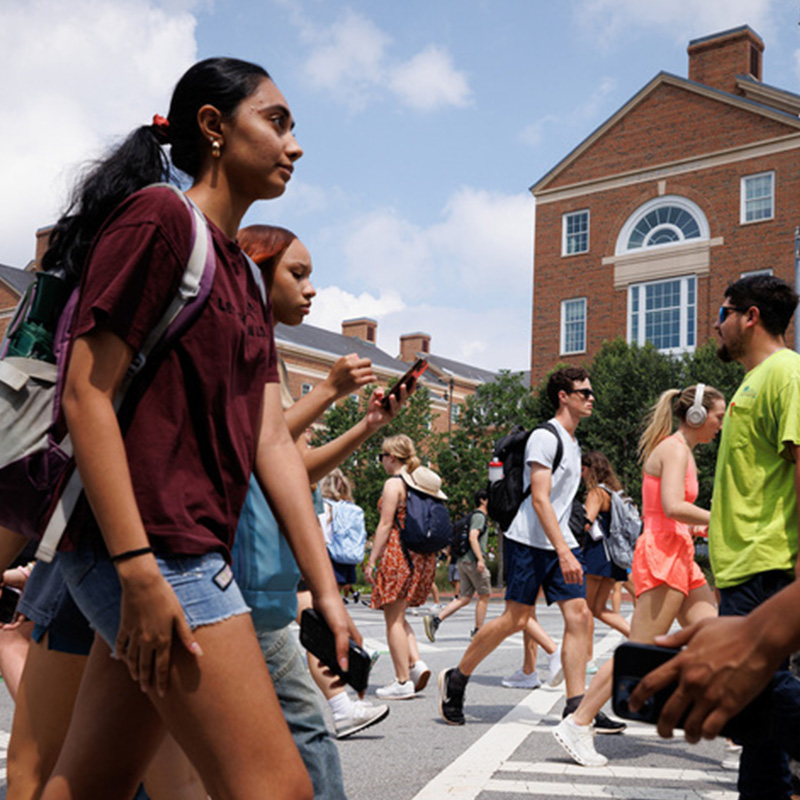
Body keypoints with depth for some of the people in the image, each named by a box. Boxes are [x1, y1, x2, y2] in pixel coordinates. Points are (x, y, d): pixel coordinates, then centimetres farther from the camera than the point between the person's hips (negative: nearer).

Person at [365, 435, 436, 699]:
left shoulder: (394, 483, -9)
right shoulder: (424, 484, 14)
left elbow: (385, 525, -12)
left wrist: (372, 561, -9)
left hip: (399, 553, -8)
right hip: (424, 556, 8)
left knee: (393, 619, 0)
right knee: (398, 617, 18)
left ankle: (403, 682, 1)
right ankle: (416, 662, 2)